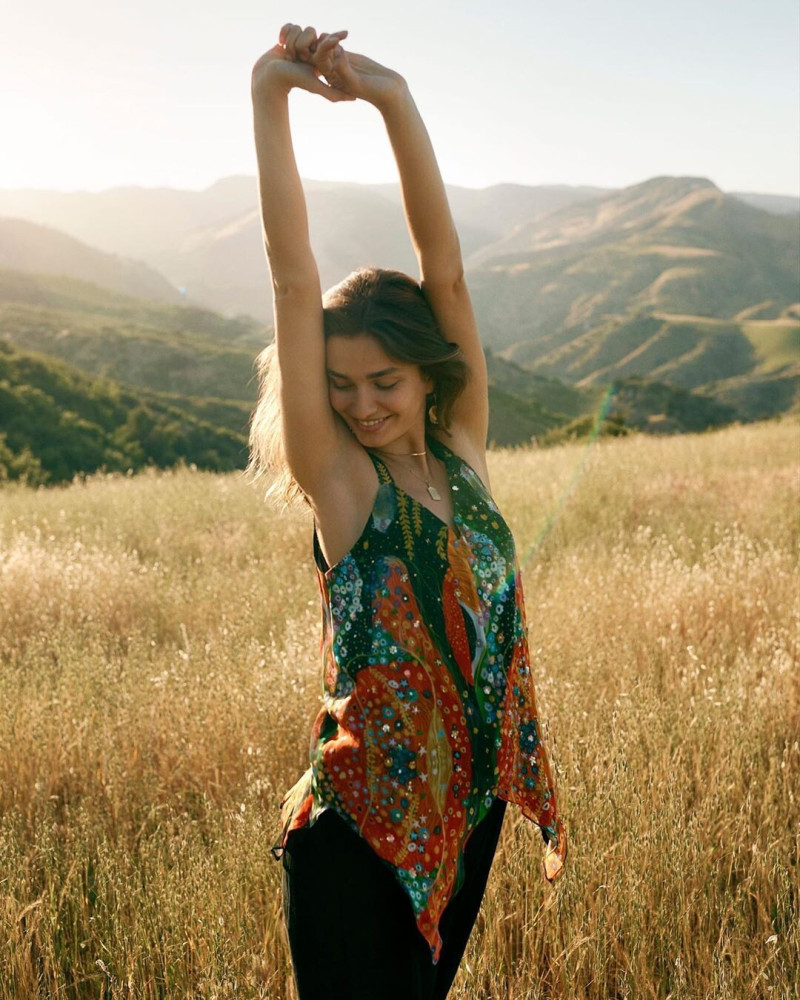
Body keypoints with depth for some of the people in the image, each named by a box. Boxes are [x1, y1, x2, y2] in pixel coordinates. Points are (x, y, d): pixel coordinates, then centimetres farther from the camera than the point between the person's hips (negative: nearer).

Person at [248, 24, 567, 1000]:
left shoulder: (462, 454, -1)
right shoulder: (339, 480, -11)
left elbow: (445, 269, -10)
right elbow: (294, 278, -16)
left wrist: (394, 99, -15)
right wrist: (269, 97, -17)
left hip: (468, 803, 5)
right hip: (357, 824, -4)